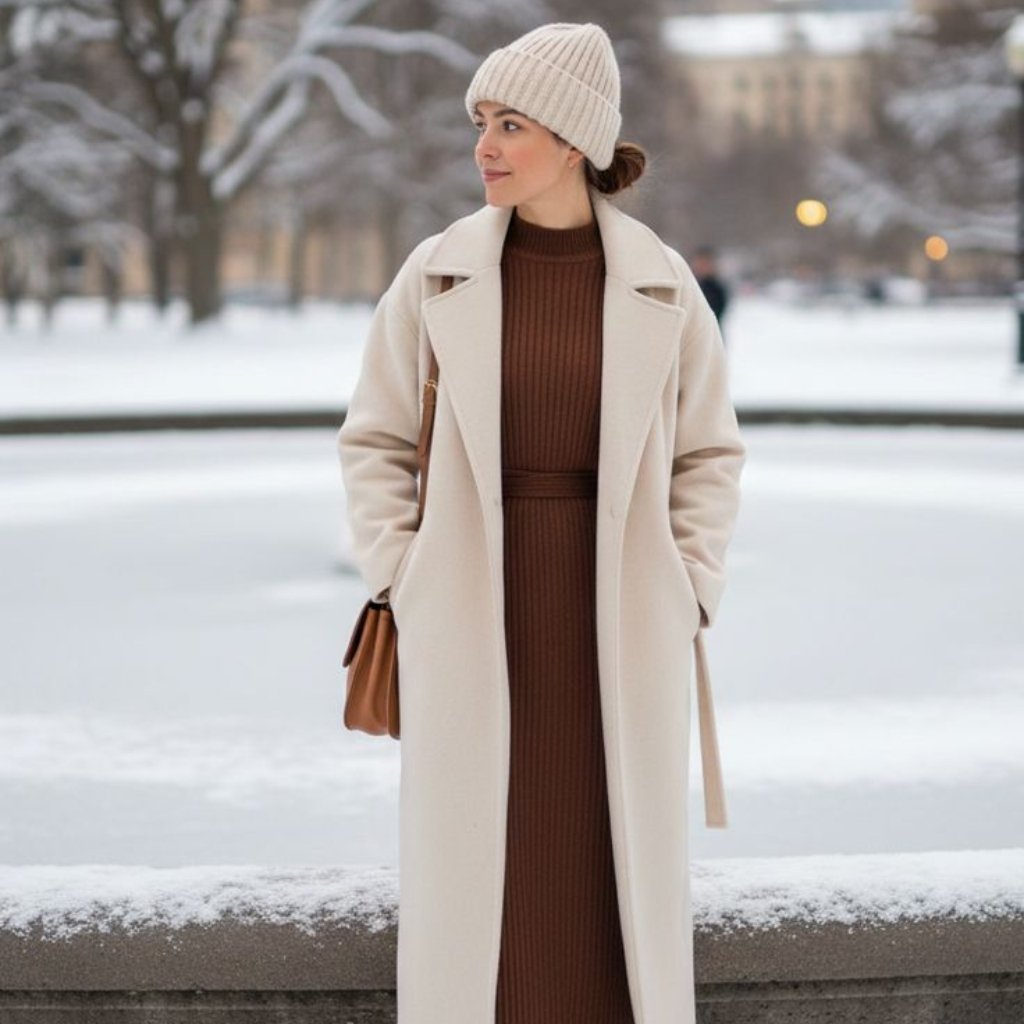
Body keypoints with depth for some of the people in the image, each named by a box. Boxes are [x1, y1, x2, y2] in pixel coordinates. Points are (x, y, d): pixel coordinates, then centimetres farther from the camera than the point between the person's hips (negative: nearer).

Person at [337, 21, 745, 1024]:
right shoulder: (435, 273, -1)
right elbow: (374, 441, 5)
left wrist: (684, 595, -2)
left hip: (615, 617, 0)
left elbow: (709, 452, 7)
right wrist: (405, 583, -4)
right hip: (475, 612, 0)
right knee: (470, 858, 2)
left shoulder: (660, 282, 0)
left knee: (620, 859, 5)